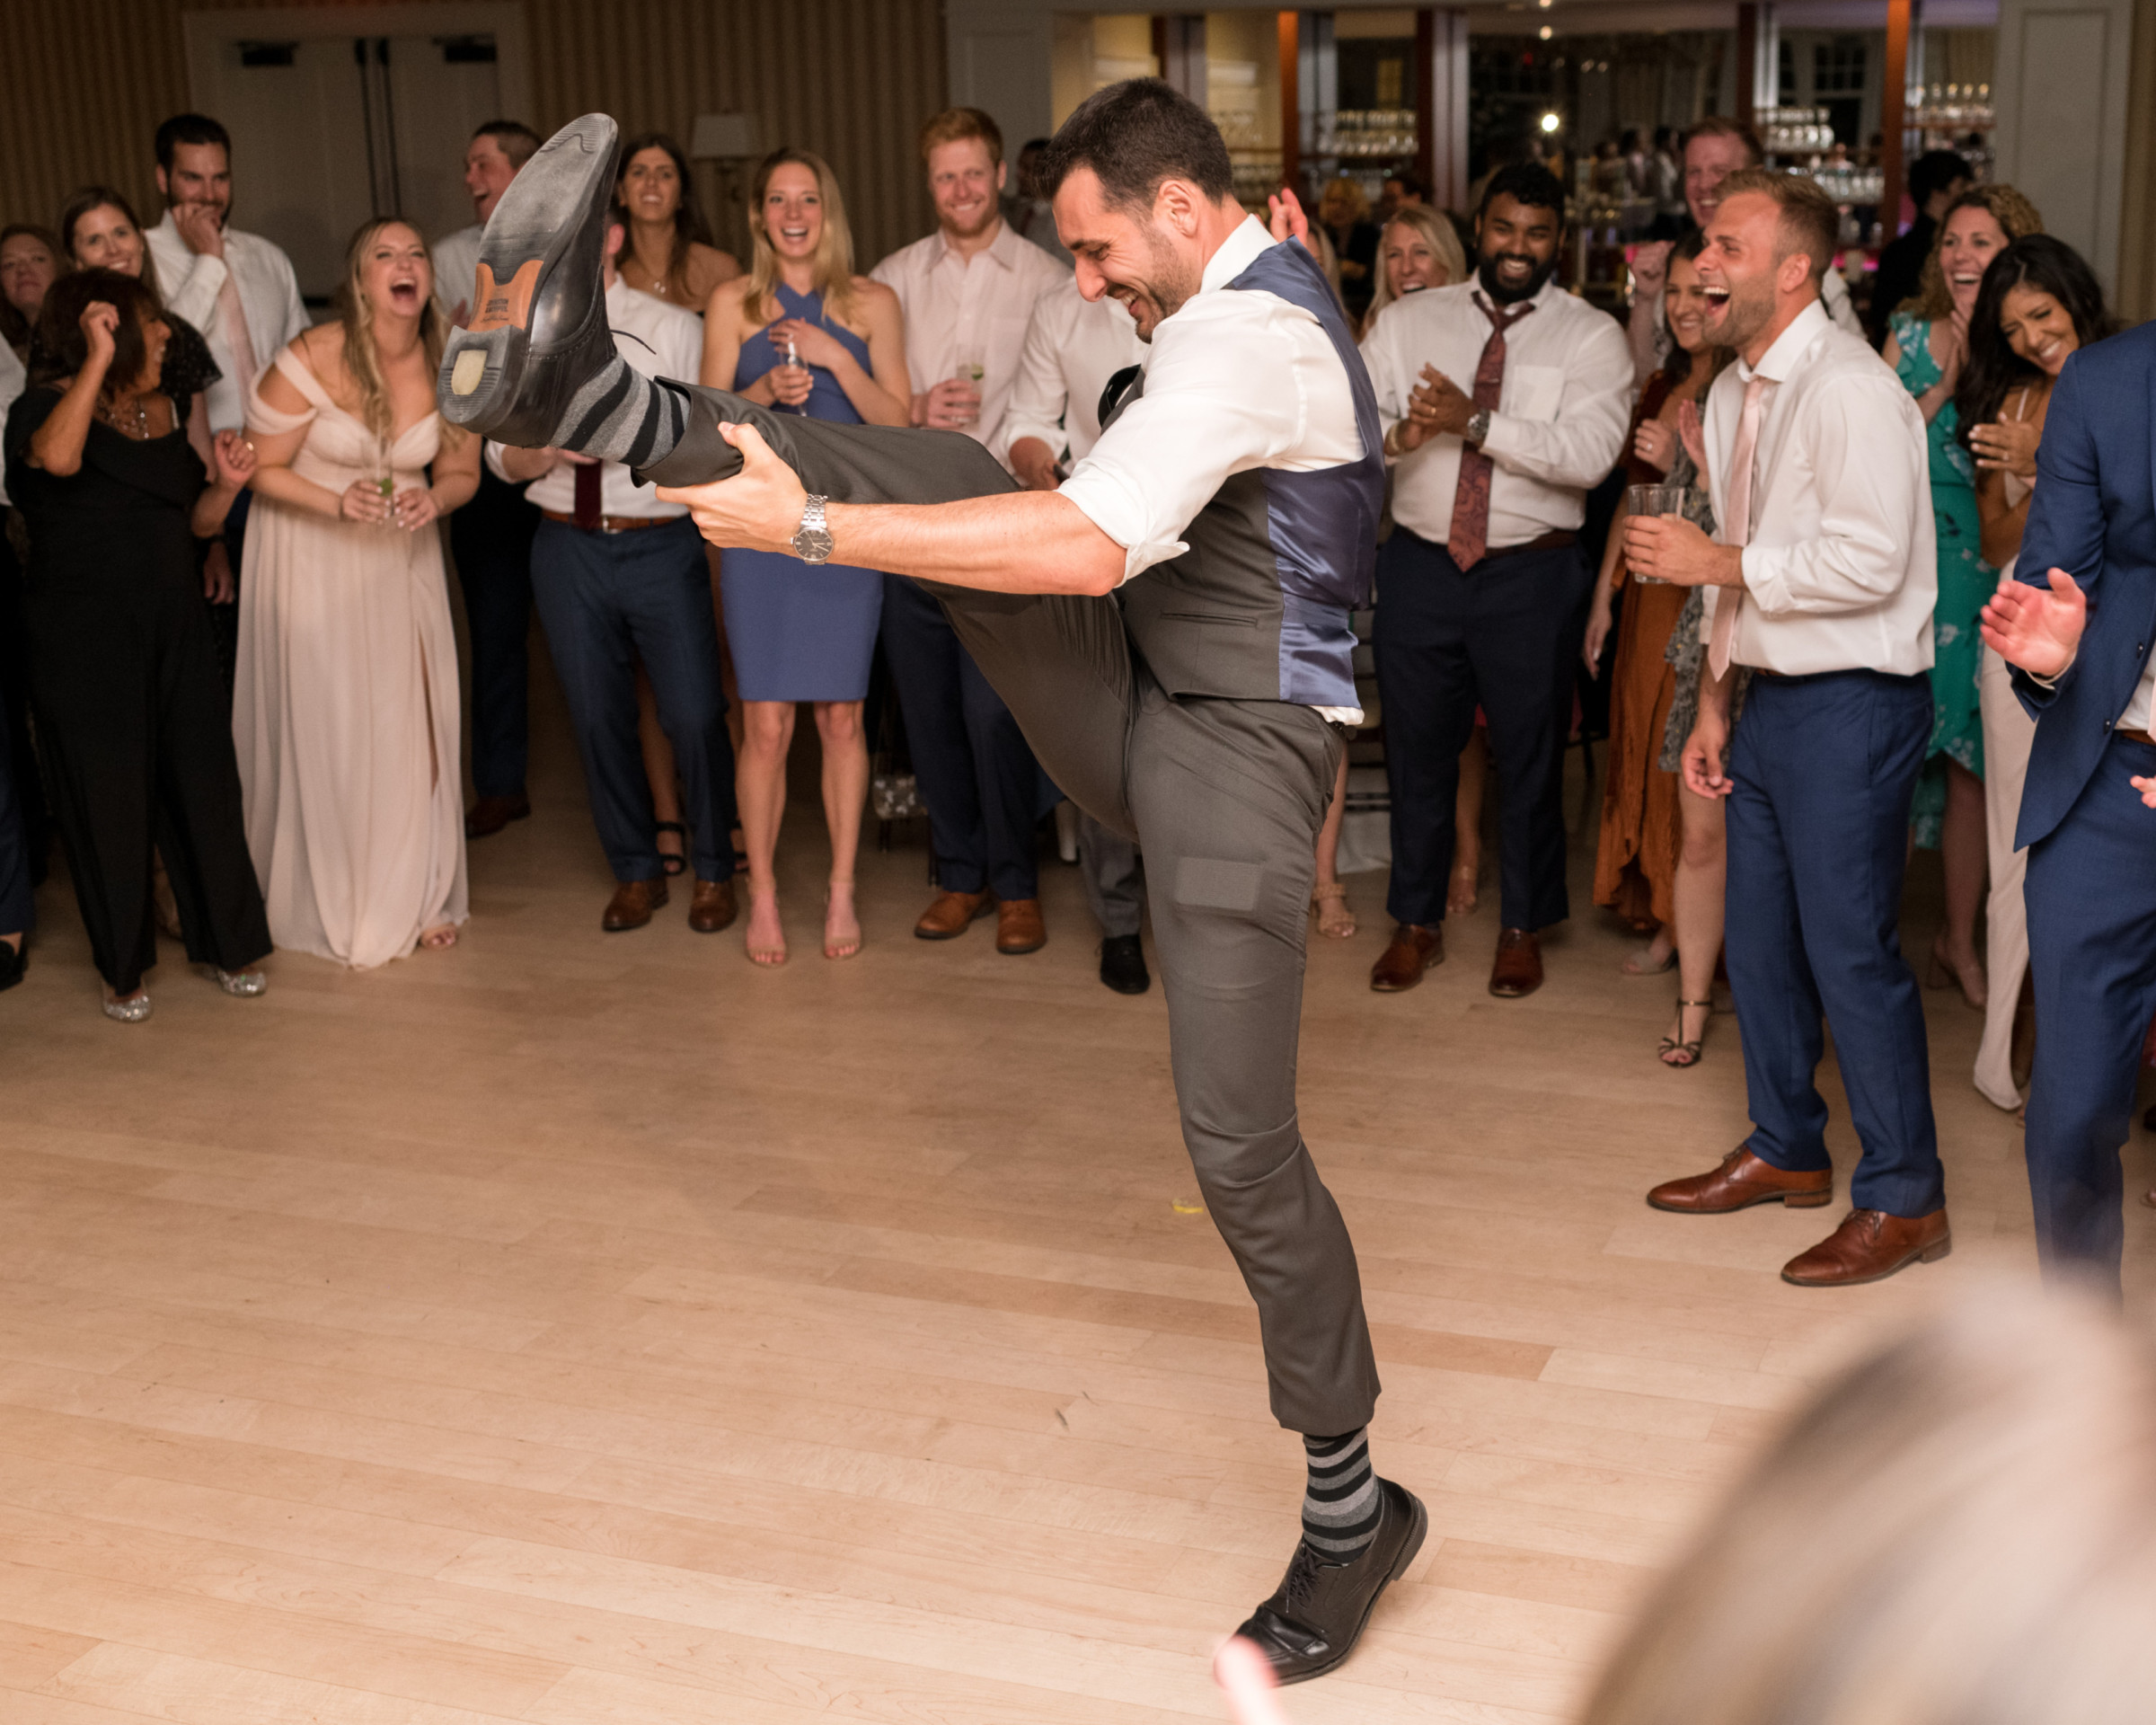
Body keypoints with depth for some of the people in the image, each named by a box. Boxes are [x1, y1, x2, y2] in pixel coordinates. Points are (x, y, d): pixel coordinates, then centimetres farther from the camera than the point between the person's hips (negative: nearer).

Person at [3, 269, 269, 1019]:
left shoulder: (164, 411, 12)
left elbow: (195, 522, 17)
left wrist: (224, 484, -3)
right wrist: (99, 359, -28)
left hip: (174, 627, 5)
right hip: (82, 639, -5)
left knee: (202, 781, 6)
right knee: (108, 793, 3)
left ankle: (228, 943, 23)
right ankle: (123, 966, 18)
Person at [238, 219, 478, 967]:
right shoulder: (311, 361, -19)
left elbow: (461, 473, 6)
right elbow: (262, 469, -11)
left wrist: (432, 499, -16)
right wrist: (339, 503, -25)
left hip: (404, 560, 3)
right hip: (312, 560, -3)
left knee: (411, 725, 5)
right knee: (326, 729, 2)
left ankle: (415, 896, 23)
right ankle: (332, 906, 20)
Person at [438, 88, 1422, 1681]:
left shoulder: (1242, 339, -19)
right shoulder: (1269, 290, 14)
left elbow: (1088, 549, -32)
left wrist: (812, 531, -30)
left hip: (1231, 765, -9)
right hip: (1129, 713, 9)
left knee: (1240, 1145, -9)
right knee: (945, 472, -11)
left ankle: (1354, 1504, 9)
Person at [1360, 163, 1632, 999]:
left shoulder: (1592, 337, -3)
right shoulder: (1408, 320, 6)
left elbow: (1589, 454, -17)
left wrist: (1477, 423, -25)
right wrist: (1397, 434, -24)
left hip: (1532, 575, -2)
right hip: (1421, 563, 2)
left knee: (1531, 757, 10)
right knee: (1417, 750, 13)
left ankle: (1523, 928, 28)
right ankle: (1418, 922, 30)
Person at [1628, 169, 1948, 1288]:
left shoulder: (1848, 388, -16)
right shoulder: (1733, 393, 13)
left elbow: (1869, 562, -24)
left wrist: (1712, 561, -18)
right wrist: (1712, 704, 17)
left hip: (1850, 703, -9)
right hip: (1770, 696, 9)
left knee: (1851, 948, -4)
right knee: (1760, 941, 16)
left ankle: (1904, 1199, 9)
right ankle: (1786, 1152, 33)